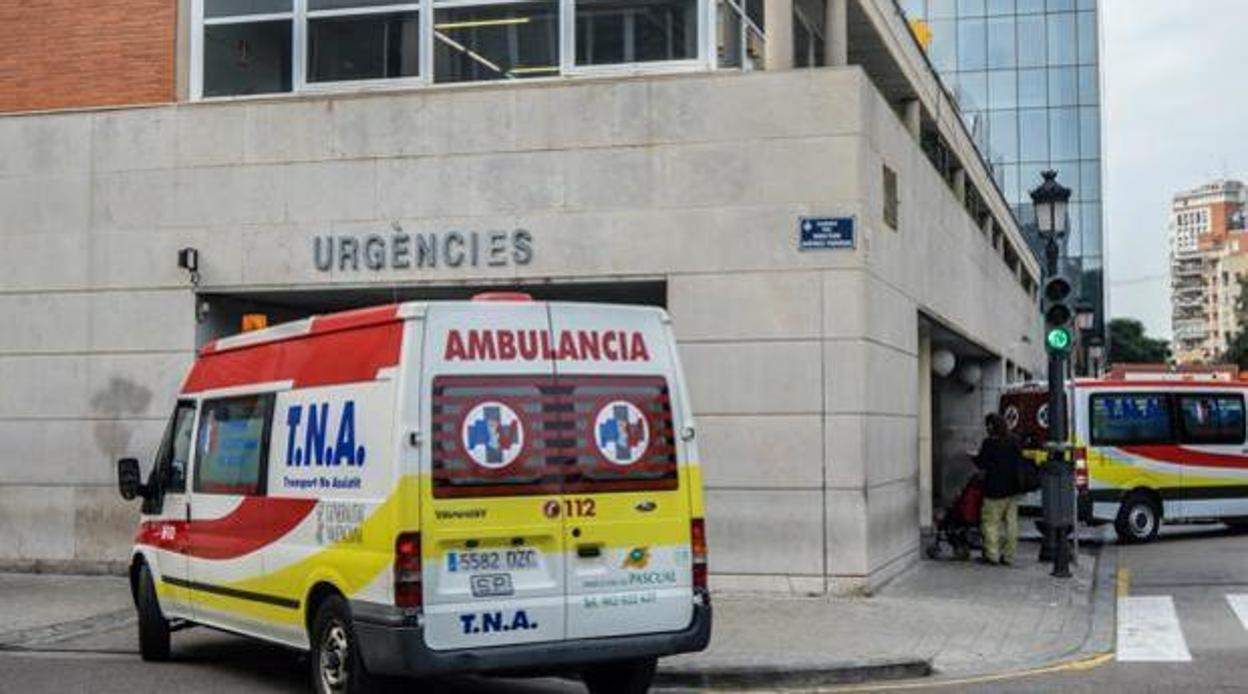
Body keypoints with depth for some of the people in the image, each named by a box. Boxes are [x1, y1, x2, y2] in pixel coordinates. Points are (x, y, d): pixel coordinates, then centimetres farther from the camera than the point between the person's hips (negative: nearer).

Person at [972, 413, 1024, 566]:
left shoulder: (989, 443, -14)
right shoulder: (1013, 442, 4)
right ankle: (1008, 555, 13)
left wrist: (976, 456, 10)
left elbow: (981, 464, -10)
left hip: (995, 490, -7)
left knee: (991, 522, 2)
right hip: (1012, 489, 7)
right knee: (1011, 522, 9)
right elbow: (1020, 460, 14)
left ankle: (992, 554, 1)